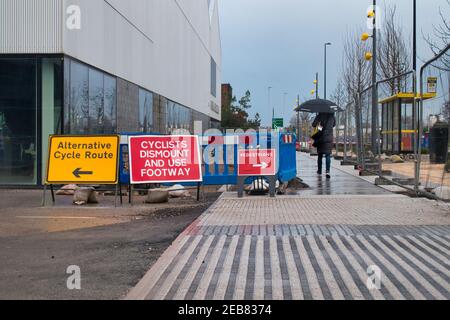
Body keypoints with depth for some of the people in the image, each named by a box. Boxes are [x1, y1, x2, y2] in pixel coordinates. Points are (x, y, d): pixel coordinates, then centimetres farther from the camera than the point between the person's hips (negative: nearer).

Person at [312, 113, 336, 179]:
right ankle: (328, 171, -16)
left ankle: (319, 170, 25)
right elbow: (334, 125, 18)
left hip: (321, 138, -1)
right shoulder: (332, 116, 1)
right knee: (328, 156, -1)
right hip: (329, 139, 1)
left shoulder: (320, 115, -8)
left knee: (320, 155, 13)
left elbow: (314, 125, -12)